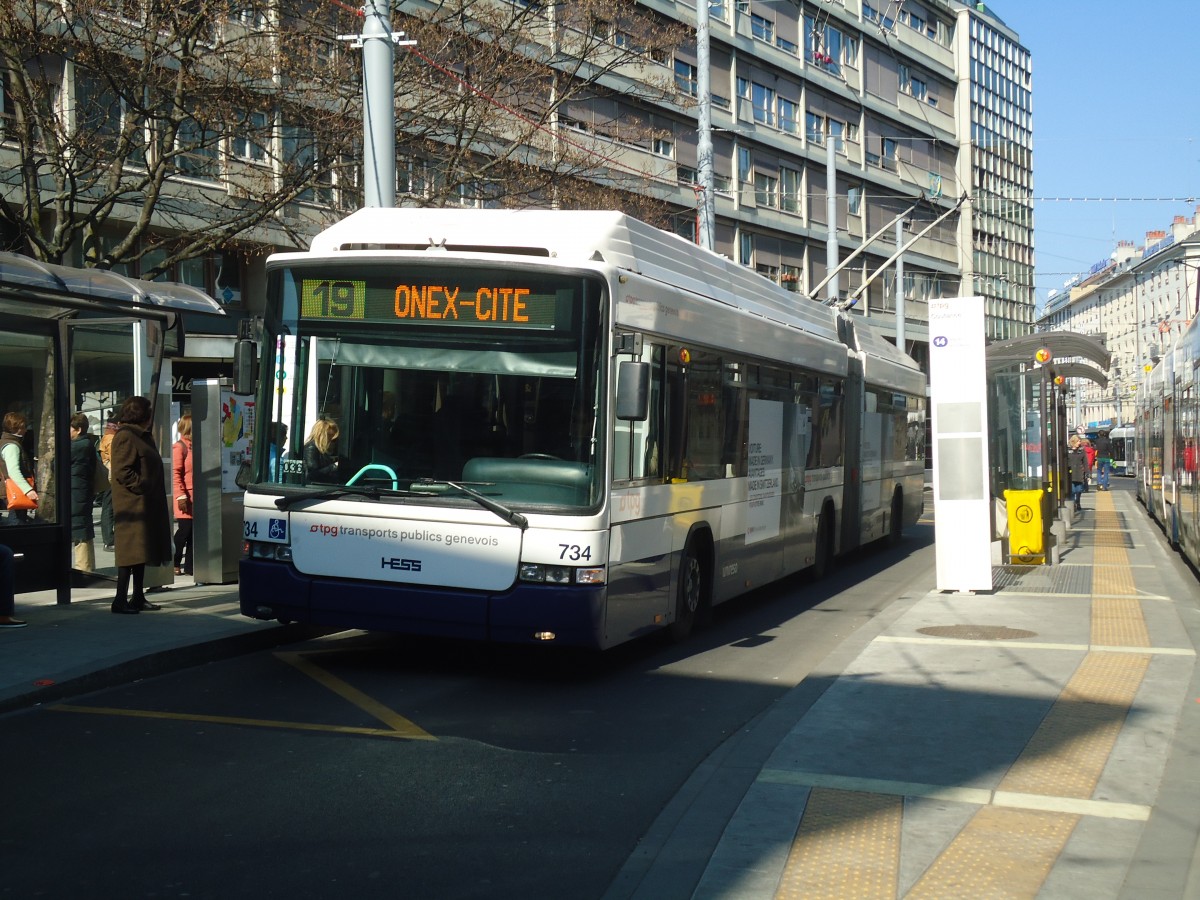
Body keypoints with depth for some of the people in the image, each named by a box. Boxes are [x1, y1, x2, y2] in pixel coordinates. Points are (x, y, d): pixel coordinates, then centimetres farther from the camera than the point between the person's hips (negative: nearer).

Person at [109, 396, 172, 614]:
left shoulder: (142, 436, 20)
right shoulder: (125, 437, -13)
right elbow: (123, 472, -20)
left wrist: (150, 490, 15)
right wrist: (142, 486, -19)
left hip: (144, 504, 10)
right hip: (132, 504, -10)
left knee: (141, 552, 13)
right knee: (131, 552, -10)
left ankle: (138, 598, 19)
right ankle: (120, 600, -9)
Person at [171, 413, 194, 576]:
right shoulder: (179, 447, -8)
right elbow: (175, 473, -13)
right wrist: (181, 496, -19)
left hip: (196, 497, 7)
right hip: (185, 497, -7)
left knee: (194, 532, 6)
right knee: (185, 529, -6)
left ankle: (189, 566, 11)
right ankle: (175, 564, 7)